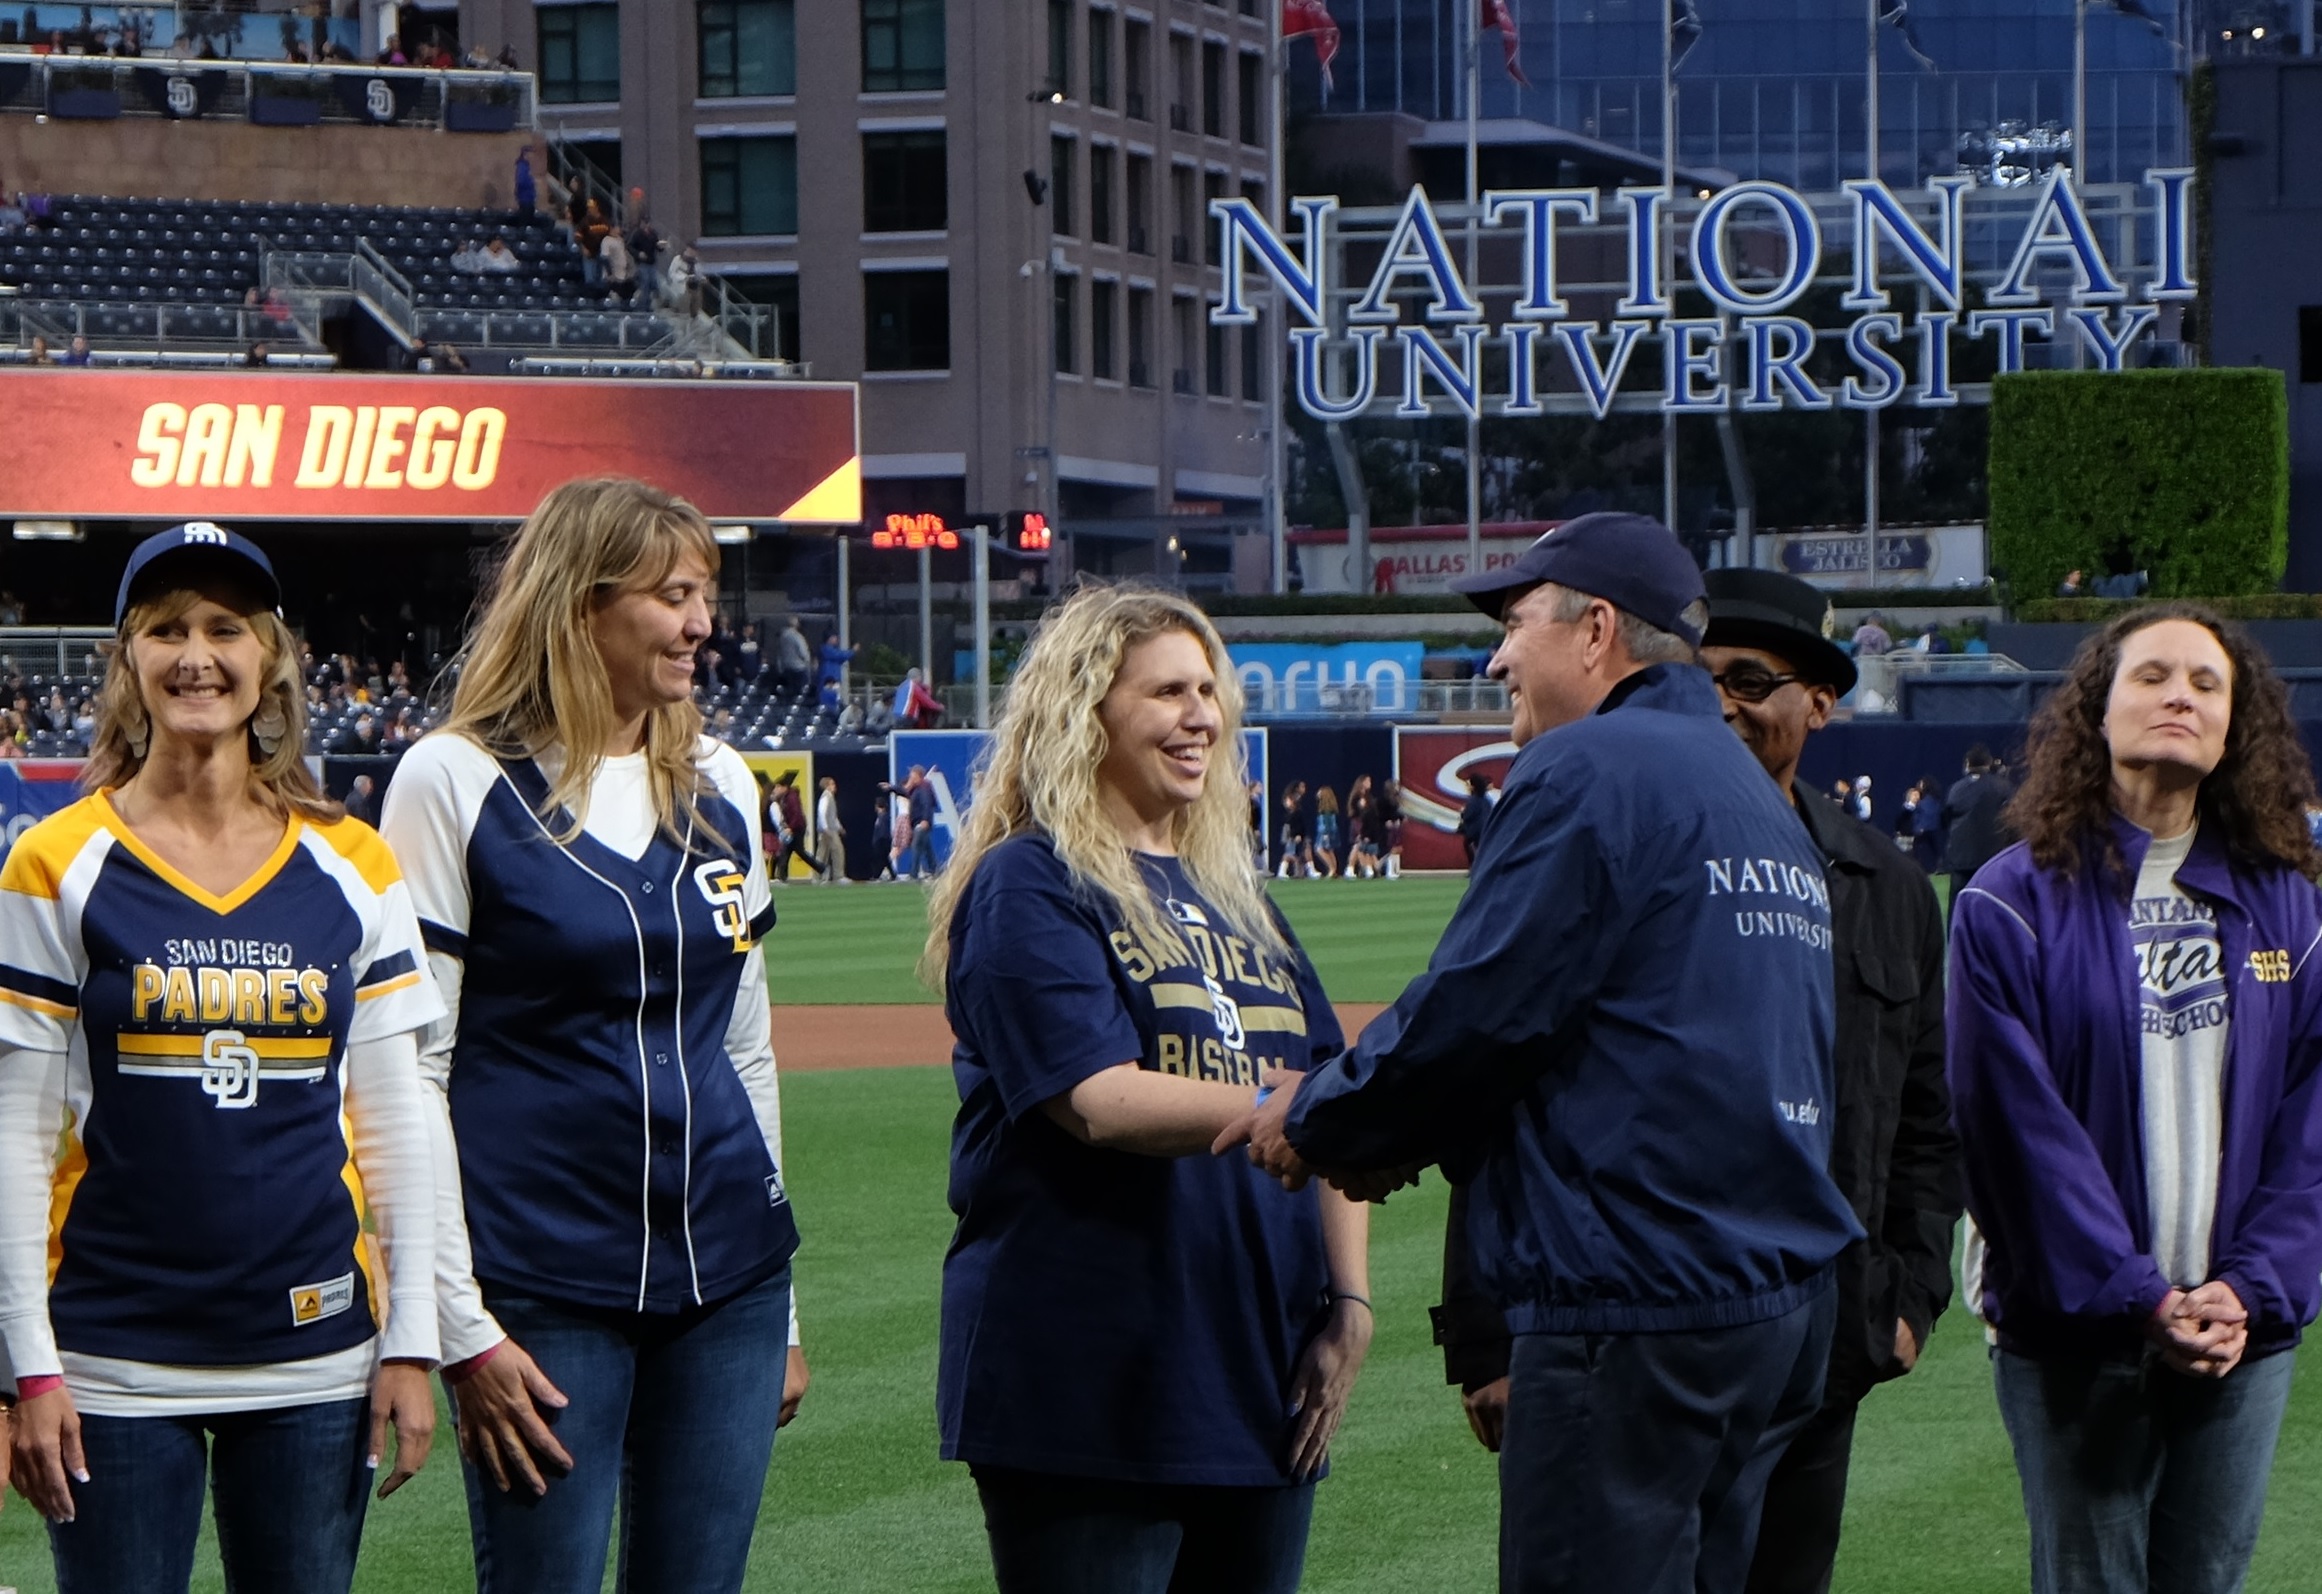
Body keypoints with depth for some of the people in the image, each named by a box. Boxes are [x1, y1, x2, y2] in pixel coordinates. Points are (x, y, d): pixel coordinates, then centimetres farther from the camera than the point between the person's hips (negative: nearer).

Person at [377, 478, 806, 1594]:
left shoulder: (721, 788, 10)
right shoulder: (458, 781, -6)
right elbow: (409, 1069, -8)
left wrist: (778, 1309, 15)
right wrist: (461, 1325, -13)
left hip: (726, 1285, 5)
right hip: (543, 1288, -5)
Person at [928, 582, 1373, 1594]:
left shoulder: (1233, 897, 18)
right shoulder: (1029, 886, -5)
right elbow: (1104, 1104, -18)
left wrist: (1349, 1303, 3)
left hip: (1263, 1387, 7)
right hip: (1089, 1394, -7)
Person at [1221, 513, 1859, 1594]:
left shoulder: (1585, 769, -9)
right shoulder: (1761, 799, 21)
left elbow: (1475, 1009, -13)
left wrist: (1321, 1121, 3)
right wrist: (1405, 1138, 15)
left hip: (1635, 1303, -10)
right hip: (1781, 1301, 10)